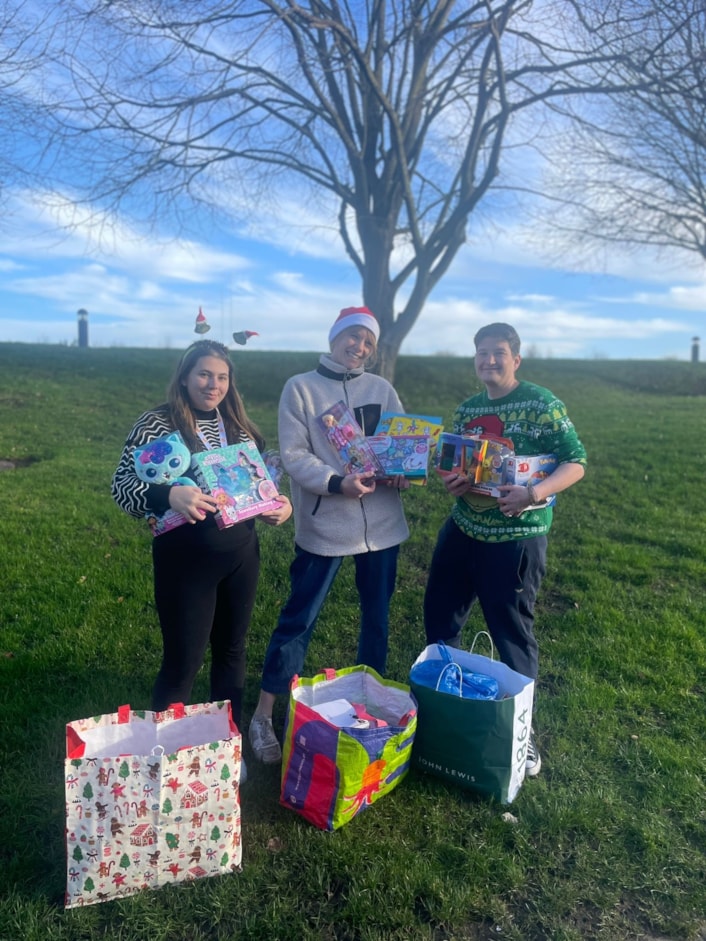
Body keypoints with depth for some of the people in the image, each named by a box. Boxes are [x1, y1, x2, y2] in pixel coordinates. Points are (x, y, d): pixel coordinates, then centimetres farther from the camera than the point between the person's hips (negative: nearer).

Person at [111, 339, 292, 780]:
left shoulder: (239, 425, 7)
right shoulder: (157, 424, -9)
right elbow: (121, 484, -15)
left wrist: (280, 504, -5)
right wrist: (169, 495, -33)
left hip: (241, 554, 5)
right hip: (185, 560, -5)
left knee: (231, 650, 17)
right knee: (183, 661, 5)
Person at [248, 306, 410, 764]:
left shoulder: (382, 389, 9)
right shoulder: (300, 388, -2)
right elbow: (294, 456, -9)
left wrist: (402, 473, -14)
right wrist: (338, 483, -23)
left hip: (382, 522, 4)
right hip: (323, 524, -4)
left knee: (377, 616, 16)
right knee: (298, 619, 3)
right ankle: (264, 715, 18)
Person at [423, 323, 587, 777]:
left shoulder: (542, 404, -10)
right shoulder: (467, 409, 8)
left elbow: (576, 463, -12)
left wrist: (533, 494, -28)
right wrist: (451, 480, -8)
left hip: (516, 539, -6)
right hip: (462, 530, 6)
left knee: (513, 635, 6)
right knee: (439, 619, 14)